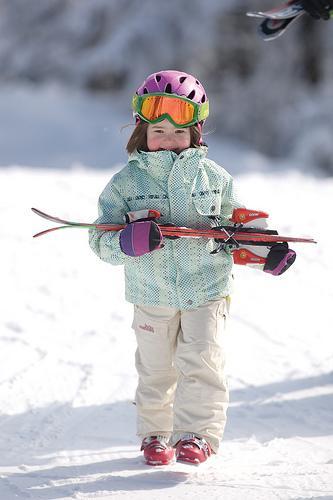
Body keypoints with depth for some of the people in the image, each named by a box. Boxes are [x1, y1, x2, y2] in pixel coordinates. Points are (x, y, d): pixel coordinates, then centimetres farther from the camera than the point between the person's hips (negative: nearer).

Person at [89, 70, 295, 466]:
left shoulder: (213, 177, 2)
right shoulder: (126, 183, -3)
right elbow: (101, 240, -6)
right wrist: (129, 241, -27)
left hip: (207, 289, 0)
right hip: (152, 296, 0)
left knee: (202, 363, -11)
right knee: (155, 370, 11)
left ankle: (197, 434, -9)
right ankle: (155, 434, 27)